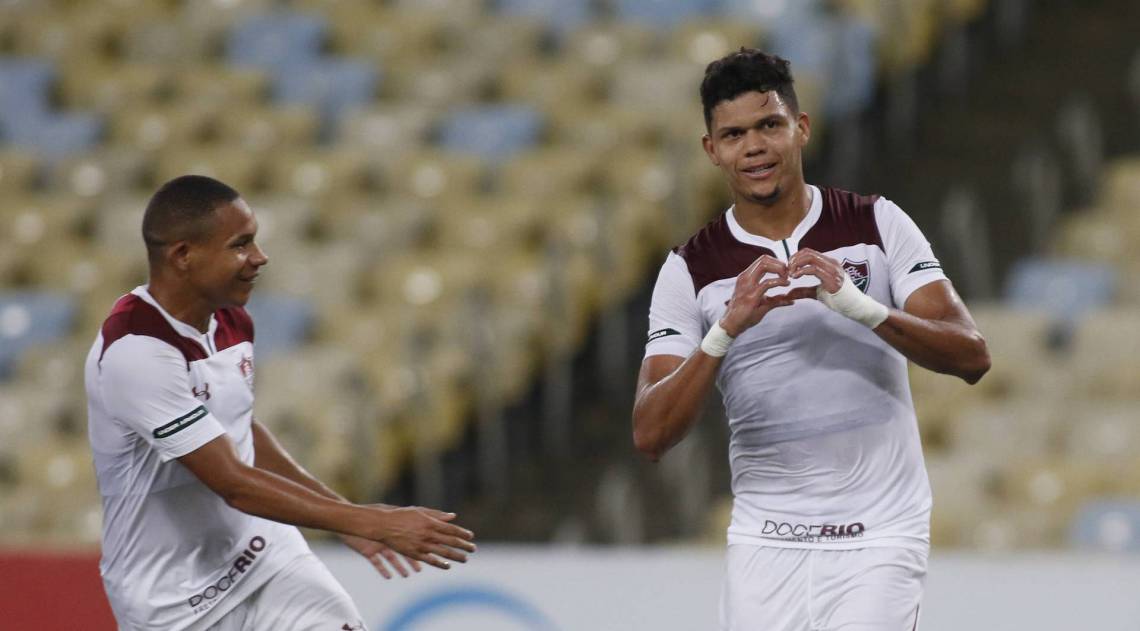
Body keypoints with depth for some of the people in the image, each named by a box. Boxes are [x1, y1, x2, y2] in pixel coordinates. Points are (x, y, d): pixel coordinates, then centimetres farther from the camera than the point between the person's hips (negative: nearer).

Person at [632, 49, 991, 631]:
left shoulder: (878, 224, 2)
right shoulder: (689, 271, 2)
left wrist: (857, 304, -22)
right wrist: (728, 327, -21)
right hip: (764, 546, 2)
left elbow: (971, 357, -7)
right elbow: (650, 436, -7)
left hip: (878, 539, -2)